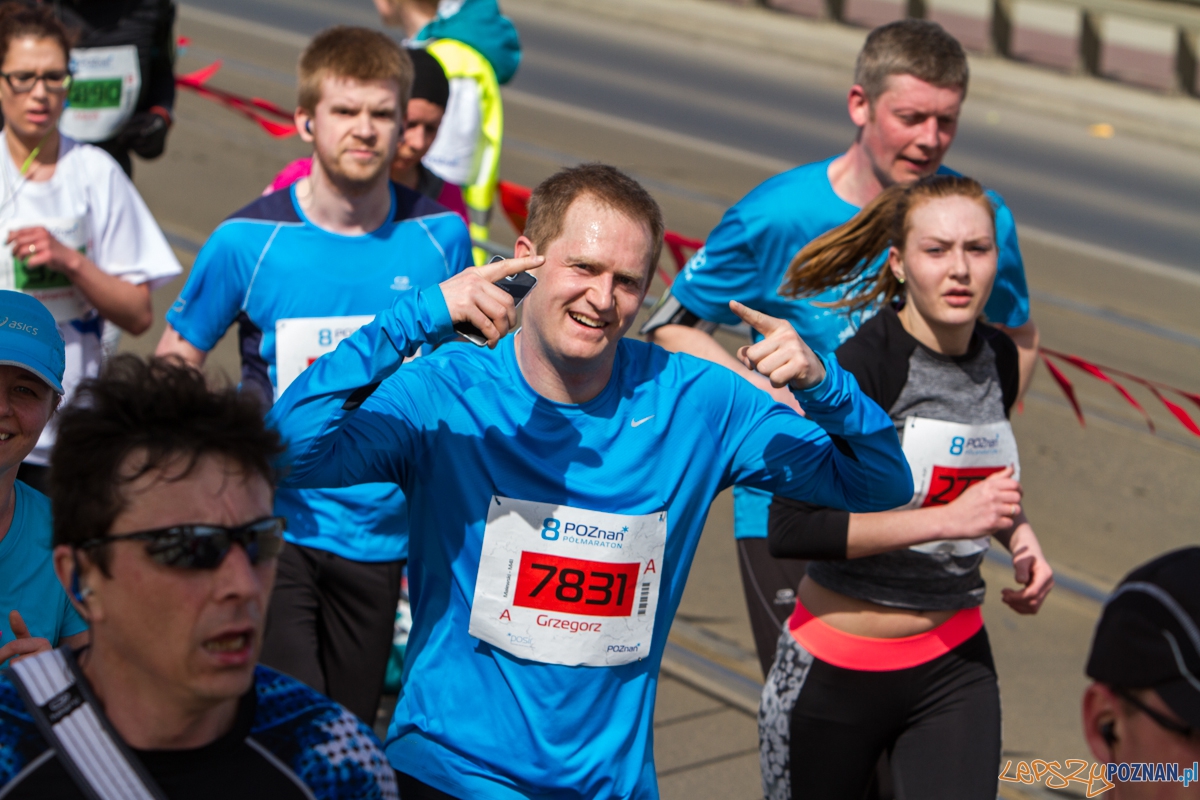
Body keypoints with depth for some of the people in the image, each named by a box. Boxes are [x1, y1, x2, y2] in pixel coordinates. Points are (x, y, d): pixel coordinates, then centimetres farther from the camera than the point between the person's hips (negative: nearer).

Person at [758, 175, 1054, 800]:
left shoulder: (999, 358, 3)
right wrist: (950, 519, -27)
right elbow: (789, 530, -27)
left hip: (955, 665, 5)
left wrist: (1018, 535, 3)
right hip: (836, 671, -5)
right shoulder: (860, 366, -19)